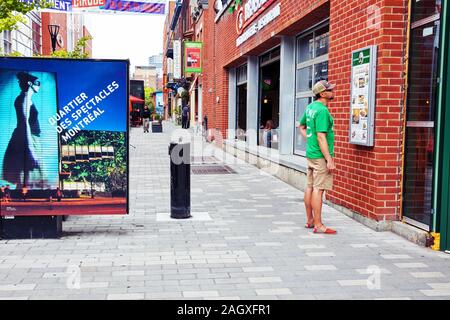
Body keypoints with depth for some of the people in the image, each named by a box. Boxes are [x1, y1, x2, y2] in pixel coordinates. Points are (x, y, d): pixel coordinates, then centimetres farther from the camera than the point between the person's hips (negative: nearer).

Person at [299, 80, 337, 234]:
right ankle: (318, 225, -2)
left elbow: (302, 126, 24)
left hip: (310, 153, 9)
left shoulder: (310, 107, 10)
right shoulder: (322, 111, -18)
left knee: (310, 187, 13)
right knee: (318, 189, -6)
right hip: (321, 155, -9)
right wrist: (329, 160, -21)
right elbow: (321, 137, -22)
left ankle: (310, 220, 23)